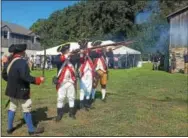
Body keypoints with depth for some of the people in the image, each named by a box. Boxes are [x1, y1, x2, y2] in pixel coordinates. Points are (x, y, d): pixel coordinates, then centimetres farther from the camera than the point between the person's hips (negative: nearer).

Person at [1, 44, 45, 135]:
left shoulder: (10, 61, 6)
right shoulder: (22, 62, -20)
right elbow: (25, 77, -28)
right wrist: (38, 80, -21)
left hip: (12, 89, 8)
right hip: (21, 90, -8)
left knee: (12, 108, 18)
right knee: (26, 109, 2)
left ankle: (10, 128, 29)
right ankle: (31, 130, 13)